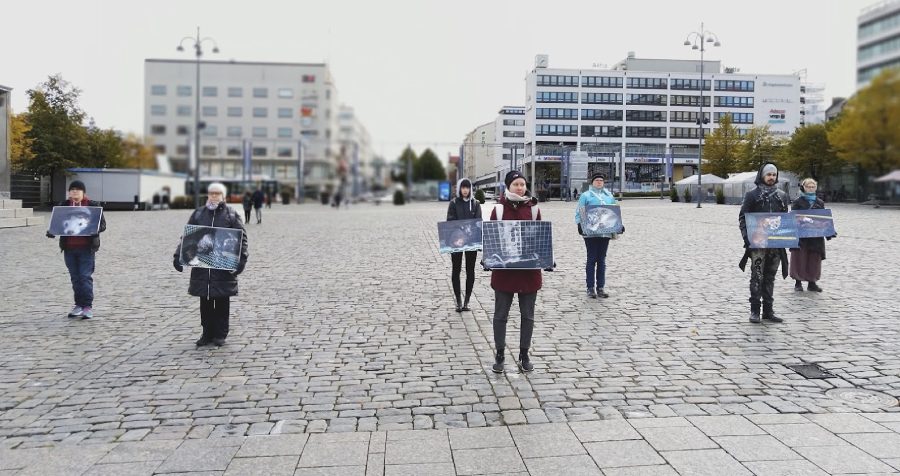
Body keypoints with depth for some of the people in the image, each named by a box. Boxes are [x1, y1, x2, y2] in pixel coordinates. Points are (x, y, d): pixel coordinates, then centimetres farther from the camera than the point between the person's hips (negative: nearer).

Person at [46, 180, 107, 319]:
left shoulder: (93, 205, 0)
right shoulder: (63, 206, 10)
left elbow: (102, 224, -1)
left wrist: (95, 230, -22)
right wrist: (52, 232, -8)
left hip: (86, 248, -4)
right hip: (69, 248, 4)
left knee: (85, 276, -7)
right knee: (75, 278, 9)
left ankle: (88, 306, -2)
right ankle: (79, 305, 17)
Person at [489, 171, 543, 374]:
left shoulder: (533, 208, 2)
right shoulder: (499, 208, -2)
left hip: (529, 268, 2)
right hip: (504, 268, -1)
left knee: (527, 315, 10)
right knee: (501, 314, 6)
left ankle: (524, 356, 23)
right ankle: (499, 356, 19)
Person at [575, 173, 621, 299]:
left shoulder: (609, 196, 16)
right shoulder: (585, 196, 4)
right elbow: (579, 212, -1)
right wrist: (580, 225, -16)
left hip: (606, 232, 4)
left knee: (602, 260, 8)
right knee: (592, 259, -2)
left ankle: (600, 288, 13)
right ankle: (590, 288, 4)